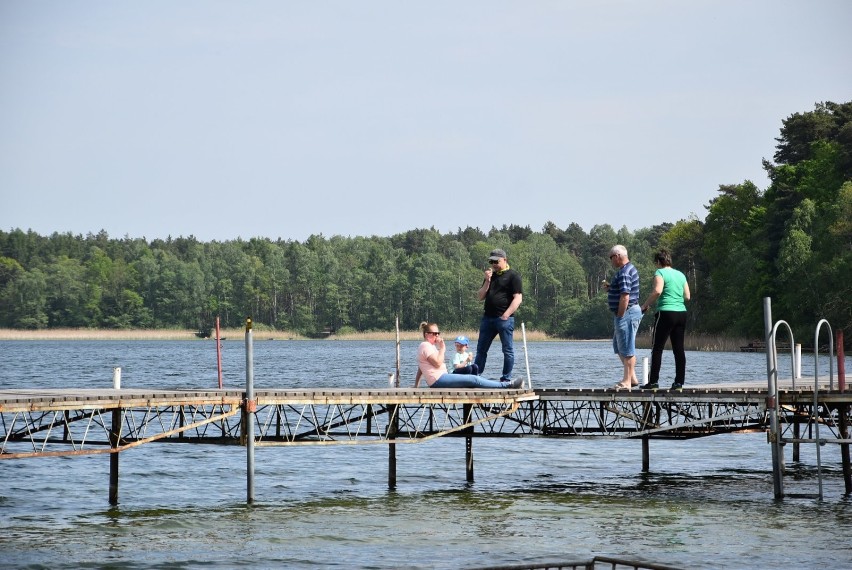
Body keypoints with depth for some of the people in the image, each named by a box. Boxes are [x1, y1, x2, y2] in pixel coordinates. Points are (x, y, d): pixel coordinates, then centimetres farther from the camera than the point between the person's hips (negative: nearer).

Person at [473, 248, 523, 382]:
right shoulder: (491, 275, 19)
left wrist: (506, 315, -18)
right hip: (488, 318, 7)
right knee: (481, 350, 7)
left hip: (504, 319, -7)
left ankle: (506, 379, 2)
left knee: (508, 350, -1)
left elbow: (518, 298, -11)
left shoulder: (513, 276, -2)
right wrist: (487, 281, 1)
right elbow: (480, 297, 16)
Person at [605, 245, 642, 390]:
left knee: (626, 349, -5)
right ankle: (632, 377, 20)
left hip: (627, 313, -11)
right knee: (619, 347, 18)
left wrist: (619, 317, -20)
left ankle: (627, 382, -2)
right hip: (632, 311, 11)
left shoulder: (624, 273, -18)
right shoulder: (631, 269, 16)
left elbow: (625, 297, -24)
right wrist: (611, 289, 12)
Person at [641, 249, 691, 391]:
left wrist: (645, 305, -10)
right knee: (679, 349, 6)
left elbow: (657, 291, -20)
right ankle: (679, 382, 4)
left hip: (666, 312, -6)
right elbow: (687, 296, 16)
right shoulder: (680, 274, 15)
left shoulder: (660, 273, -4)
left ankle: (654, 381, -4)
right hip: (681, 313, 6)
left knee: (657, 348, -1)